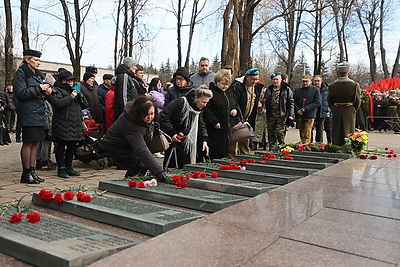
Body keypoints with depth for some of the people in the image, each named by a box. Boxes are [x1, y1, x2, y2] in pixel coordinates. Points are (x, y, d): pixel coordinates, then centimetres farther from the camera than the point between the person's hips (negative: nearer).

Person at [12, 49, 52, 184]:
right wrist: (39, 89, -14)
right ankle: (26, 174, 3)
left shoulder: (37, 75, 20)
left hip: (39, 113, 8)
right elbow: (21, 93, -14)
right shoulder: (21, 73, -5)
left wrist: (46, 91, 5)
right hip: (28, 113, -8)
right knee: (28, 143, -5)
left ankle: (32, 170, 15)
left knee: (35, 142, 9)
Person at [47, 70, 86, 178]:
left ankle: (69, 167, 21)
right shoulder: (56, 91, -1)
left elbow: (85, 105, 17)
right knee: (61, 147, -1)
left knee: (72, 146, 11)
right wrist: (70, 97, -16)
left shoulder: (74, 91, 22)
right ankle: (61, 169, 6)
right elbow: (58, 104, -19)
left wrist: (79, 96, 0)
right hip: (62, 124, -7)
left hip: (75, 125, 7)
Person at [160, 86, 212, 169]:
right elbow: (164, 116, -21)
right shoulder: (181, 102, -18)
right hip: (173, 140, -7)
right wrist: (172, 133, -24)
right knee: (171, 168, -1)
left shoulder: (199, 110, 8)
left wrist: (204, 140, -7)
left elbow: (201, 126, 9)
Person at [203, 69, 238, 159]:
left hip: (227, 127, 7)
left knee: (225, 151, 11)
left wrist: (235, 110, 5)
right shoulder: (211, 92, -8)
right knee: (214, 153, -4)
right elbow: (205, 109, -14)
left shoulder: (229, 92, 16)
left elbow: (235, 105, 28)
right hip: (215, 128, -7)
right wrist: (214, 121, -19)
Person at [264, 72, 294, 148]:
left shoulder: (287, 89, 3)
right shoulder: (268, 89, 14)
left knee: (280, 132, -11)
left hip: (281, 116, -4)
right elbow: (265, 101, 21)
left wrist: (291, 115, -6)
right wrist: (264, 108, 5)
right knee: (271, 134, 8)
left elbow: (291, 103, 0)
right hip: (271, 115, 4)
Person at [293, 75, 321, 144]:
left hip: (310, 116, -4)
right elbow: (294, 102, 10)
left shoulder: (315, 90, 1)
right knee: (302, 135, 10)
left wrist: (306, 108, -12)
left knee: (307, 134, -10)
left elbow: (317, 102, -5)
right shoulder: (297, 90, 11)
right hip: (300, 116, 4)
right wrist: (297, 110, -9)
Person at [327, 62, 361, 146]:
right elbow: (358, 102, -1)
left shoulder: (331, 86, -5)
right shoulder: (355, 85, -8)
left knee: (336, 136, 8)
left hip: (336, 114, 1)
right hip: (350, 113, -1)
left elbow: (329, 103, 3)